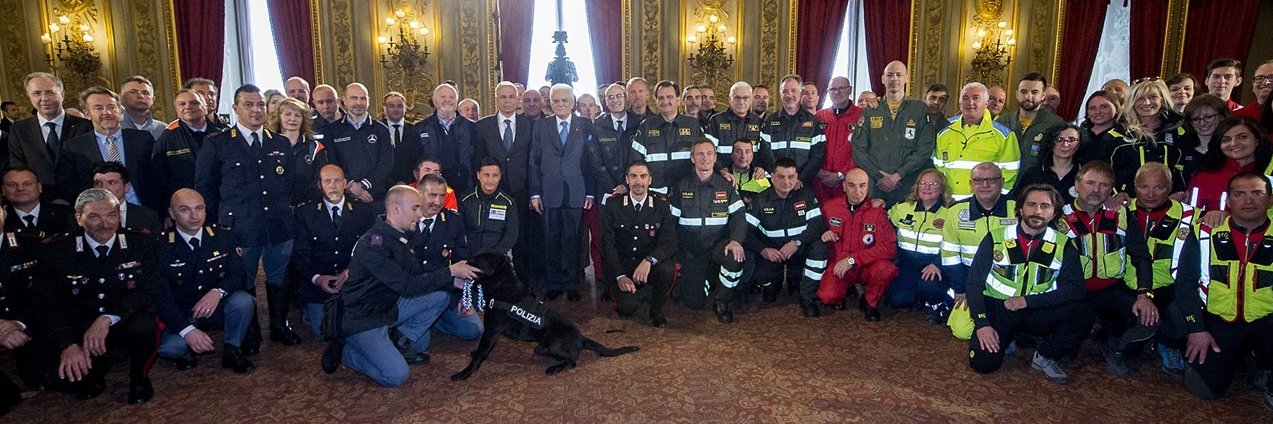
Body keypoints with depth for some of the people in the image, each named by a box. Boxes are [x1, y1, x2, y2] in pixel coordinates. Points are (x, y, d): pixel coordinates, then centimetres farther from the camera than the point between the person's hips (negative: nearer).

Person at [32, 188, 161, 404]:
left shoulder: (142, 244, -6)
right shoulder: (55, 251, -4)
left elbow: (150, 290, -14)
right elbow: (47, 304, -8)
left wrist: (107, 319, -30)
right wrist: (68, 345, -26)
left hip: (127, 324, -1)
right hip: (79, 329, 2)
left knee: (143, 325, -34)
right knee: (64, 372, -24)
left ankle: (139, 377, -3)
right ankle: (95, 371, 15)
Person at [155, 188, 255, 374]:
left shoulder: (223, 237, -2)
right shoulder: (162, 246, -10)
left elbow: (239, 275, -6)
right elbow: (162, 296, -14)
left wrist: (217, 292, -30)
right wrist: (188, 330, -29)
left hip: (217, 309, 2)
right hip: (181, 315, -2)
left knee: (243, 301, -30)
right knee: (169, 347, -31)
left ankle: (232, 351, -4)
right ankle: (186, 352, 8)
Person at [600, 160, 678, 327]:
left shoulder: (661, 206, -1)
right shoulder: (612, 206, -2)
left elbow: (669, 242, -12)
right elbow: (608, 244, -6)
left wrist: (649, 260, -32)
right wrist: (620, 276, -20)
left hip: (650, 266, 1)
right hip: (621, 267, -1)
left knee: (668, 268, -33)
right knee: (626, 308, -24)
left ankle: (656, 310, -4)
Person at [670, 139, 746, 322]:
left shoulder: (726, 186, 5)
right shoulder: (681, 187, 3)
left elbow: (738, 216, -3)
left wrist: (736, 240, -24)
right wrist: (673, 256, -5)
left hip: (719, 246, 0)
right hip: (690, 251, 0)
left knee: (735, 258, -35)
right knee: (694, 302, -8)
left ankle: (722, 302, -8)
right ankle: (708, 281, 29)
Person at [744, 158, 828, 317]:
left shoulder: (807, 195, -2)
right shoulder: (760, 200, -1)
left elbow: (818, 224, -13)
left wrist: (797, 242, -27)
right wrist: (763, 250, -24)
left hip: (799, 250, 0)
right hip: (770, 252, 0)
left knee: (819, 246, -30)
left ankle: (807, 297, -14)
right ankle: (775, 280, 16)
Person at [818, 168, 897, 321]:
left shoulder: (877, 211, -8)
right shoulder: (830, 207, -1)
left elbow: (888, 247, -17)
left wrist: (853, 259, -22)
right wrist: (823, 234, -9)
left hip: (866, 267, 0)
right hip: (838, 265, 1)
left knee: (886, 268, -34)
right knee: (827, 296, -29)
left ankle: (870, 302, -1)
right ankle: (849, 289, 11)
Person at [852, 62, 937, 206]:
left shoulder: (921, 110, 7)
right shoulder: (870, 111, 11)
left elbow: (925, 149, -1)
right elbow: (858, 149, 5)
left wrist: (897, 175, -10)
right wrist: (879, 175, -7)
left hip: (907, 186, -1)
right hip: (874, 184, 1)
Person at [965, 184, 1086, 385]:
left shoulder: (1064, 246, 1)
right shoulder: (995, 238, -3)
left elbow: (1074, 290, -9)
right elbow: (974, 283, -4)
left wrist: (1028, 300, -21)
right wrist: (982, 323, -16)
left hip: (1039, 313, 1)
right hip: (997, 310, -1)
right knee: (983, 362, -23)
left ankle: (1045, 357, -1)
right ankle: (1005, 338, 13)